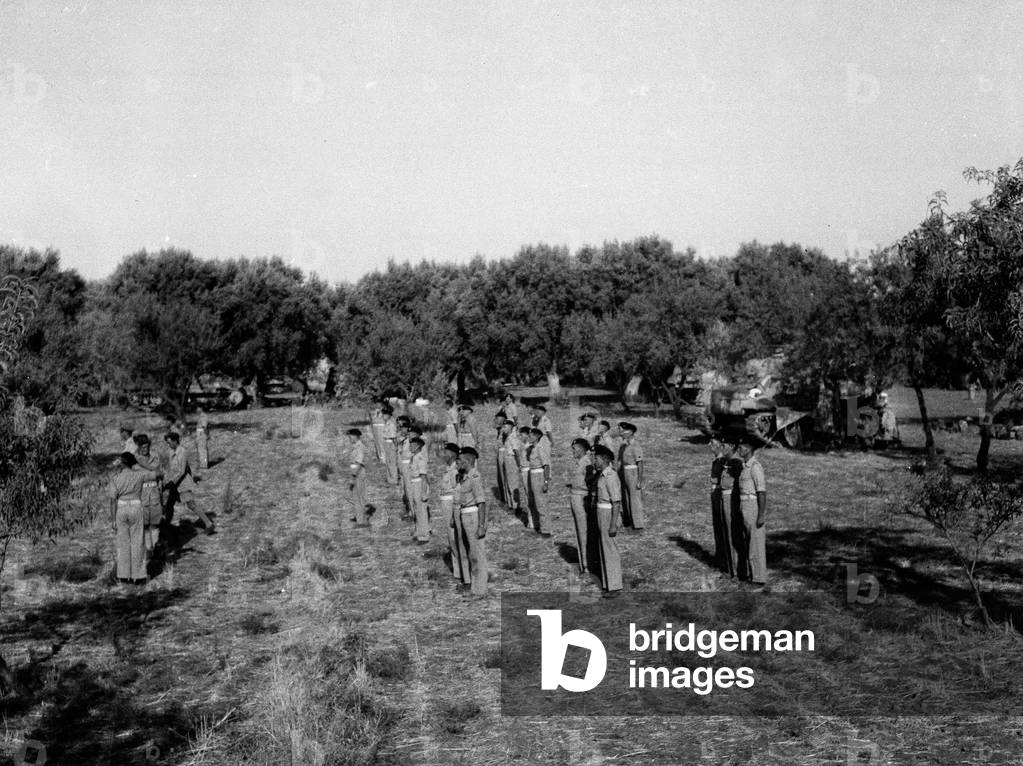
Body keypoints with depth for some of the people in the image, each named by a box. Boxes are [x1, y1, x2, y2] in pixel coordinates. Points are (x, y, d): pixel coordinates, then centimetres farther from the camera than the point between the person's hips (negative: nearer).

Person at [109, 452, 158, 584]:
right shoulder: (139, 475, -6)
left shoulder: (115, 478, -7)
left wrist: (113, 519, -4)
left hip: (120, 510, 1)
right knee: (137, 543, 6)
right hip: (136, 509, 0)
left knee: (123, 543, 11)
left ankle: (124, 576, 15)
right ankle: (137, 576, 6)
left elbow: (113, 500, -9)